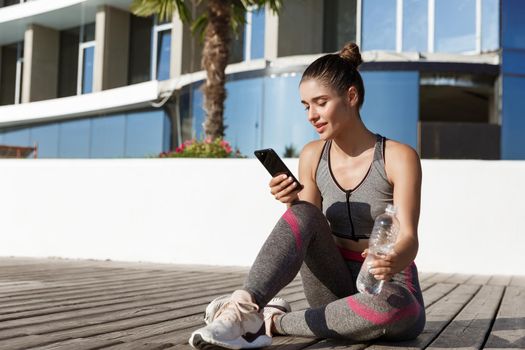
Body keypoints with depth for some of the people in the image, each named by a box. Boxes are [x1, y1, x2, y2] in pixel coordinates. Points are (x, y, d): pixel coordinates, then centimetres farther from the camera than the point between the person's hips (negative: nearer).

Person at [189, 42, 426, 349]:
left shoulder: (399, 157, -11)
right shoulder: (312, 156, 1)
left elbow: (409, 238, -20)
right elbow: (310, 229, 0)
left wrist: (394, 261, -44)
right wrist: (293, 205, -22)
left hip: (389, 287, -2)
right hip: (337, 285, 3)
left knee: (395, 309, -39)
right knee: (303, 213, -24)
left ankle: (274, 321, -23)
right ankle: (242, 310, -35)